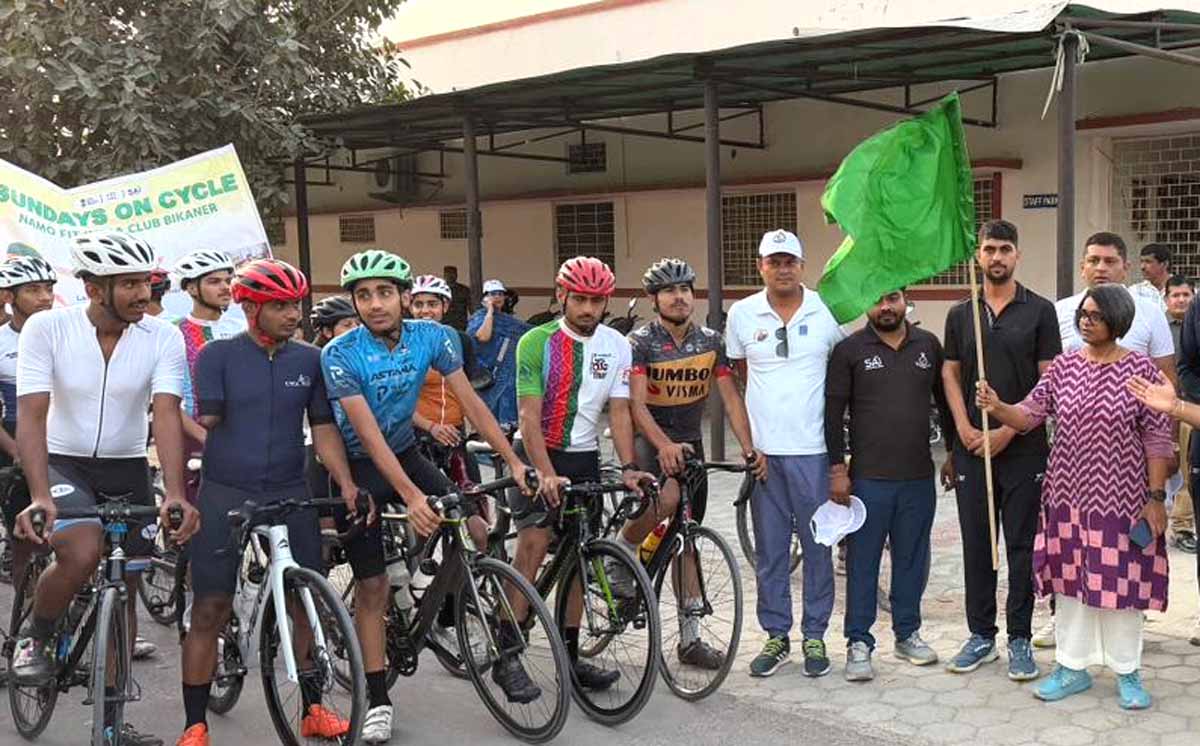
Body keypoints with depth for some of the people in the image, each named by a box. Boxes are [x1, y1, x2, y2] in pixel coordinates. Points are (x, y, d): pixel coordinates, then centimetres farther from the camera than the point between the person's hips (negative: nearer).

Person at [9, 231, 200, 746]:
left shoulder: (163, 338, -13)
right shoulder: (46, 328, -16)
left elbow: (166, 415, -22)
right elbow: (32, 415, -22)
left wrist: (174, 494, -37)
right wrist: (40, 496, -35)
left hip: (127, 469, 3)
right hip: (63, 463, -2)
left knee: (124, 588, 5)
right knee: (83, 551, -31)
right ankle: (34, 638, 0)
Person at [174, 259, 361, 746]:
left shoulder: (310, 360, 5)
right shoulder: (217, 355, -3)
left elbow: (324, 429, 5)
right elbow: (202, 423, -7)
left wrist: (346, 484, -8)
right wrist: (182, 490, -14)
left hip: (290, 494, 3)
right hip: (224, 494, -2)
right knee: (209, 611, 0)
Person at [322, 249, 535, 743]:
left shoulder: (431, 337, -13)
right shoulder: (339, 355, -23)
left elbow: (470, 401, -10)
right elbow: (368, 434, -28)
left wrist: (513, 460, -17)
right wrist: (411, 497, -36)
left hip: (406, 454, 3)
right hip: (358, 467, -3)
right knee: (372, 587, -2)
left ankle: (505, 655, 1)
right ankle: (377, 700, 11)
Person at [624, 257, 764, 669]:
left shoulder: (710, 341, 2)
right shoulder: (640, 342, -10)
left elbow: (730, 396, -1)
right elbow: (636, 403, -19)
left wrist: (749, 447, -15)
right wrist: (663, 445, -35)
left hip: (690, 443, 5)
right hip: (650, 442, -5)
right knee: (667, 497, -37)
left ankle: (690, 638, 15)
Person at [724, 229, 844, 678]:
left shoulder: (827, 311, -1)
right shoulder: (742, 314, 4)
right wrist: (748, 442, 10)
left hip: (813, 448, -2)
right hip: (763, 450, 2)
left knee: (818, 546, 6)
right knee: (770, 550, 9)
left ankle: (814, 636, 18)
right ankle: (776, 636, 20)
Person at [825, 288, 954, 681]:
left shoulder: (928, 345, 7)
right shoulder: (849, 350, -2)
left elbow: (945, 399, 16)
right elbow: (833, 411, -3)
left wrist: (954, 451, 16)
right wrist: (838, 468, -7)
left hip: (919, 476, 3)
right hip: (869, 477, -3)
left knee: (912, 559, 13)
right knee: (862, 561, 2)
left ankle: (907, 634, 26)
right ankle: (859, 643, 10)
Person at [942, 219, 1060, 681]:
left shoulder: (1039, 311, 0)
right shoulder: (960, 314, 10)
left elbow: (1049, 383, -4)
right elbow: (950, 374, 10)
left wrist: (1007, 431, -11)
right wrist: (964, 430, -5)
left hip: (1022, 448, -3)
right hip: (971, 448, 3)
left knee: (1021, 546, 2)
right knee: (976, 544, 8)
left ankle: (1020, 639, 12)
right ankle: (981, 635, 18)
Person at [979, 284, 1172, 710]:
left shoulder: (1140, 370, -6)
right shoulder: (1064, 366, 3)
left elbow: (1157, 438, -5)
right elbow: (1030, 414, -1)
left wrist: (1156, 497, -8)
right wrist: (997, 408, -21)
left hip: (1121, 497, -3)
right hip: (1069, 493, 3)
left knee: (1121, 581, 4)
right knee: (1070, 580, 10)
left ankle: (1127, 673, 20)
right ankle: (1073, 667, 23)